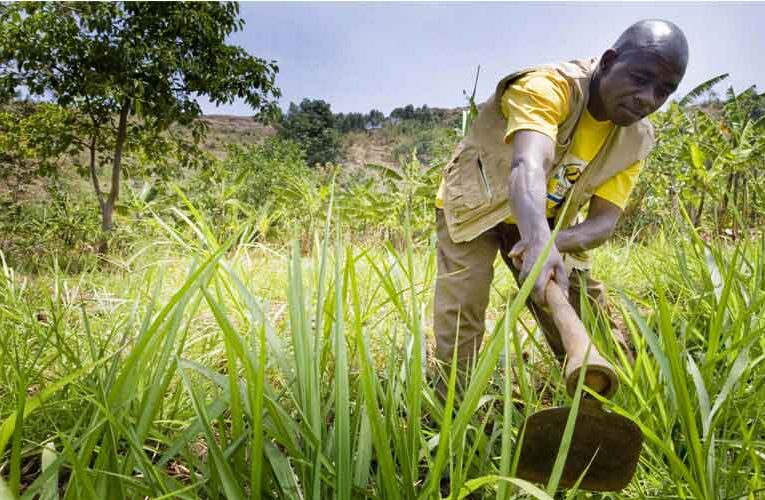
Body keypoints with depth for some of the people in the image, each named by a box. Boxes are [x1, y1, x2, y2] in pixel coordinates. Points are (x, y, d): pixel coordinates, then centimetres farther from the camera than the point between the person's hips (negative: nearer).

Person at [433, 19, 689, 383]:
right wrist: (539, 242, -67)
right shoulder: (550, 87, -30)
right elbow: (527, 165, -48)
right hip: (474, 204, -5)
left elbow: (605, 219, -17)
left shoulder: (636, 138, -10)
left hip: (546, 223, 5)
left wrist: (555, 243, -39)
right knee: (460, 315, -19)